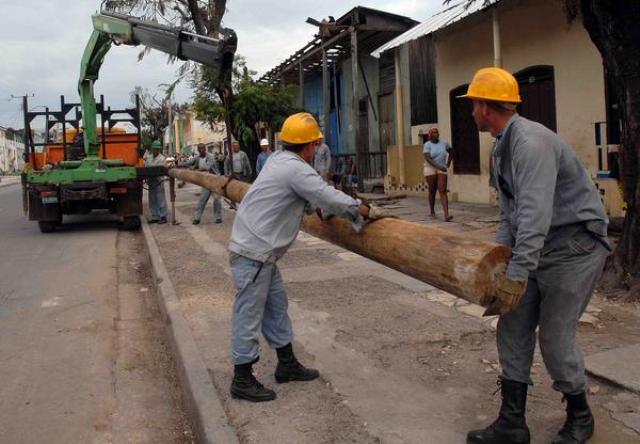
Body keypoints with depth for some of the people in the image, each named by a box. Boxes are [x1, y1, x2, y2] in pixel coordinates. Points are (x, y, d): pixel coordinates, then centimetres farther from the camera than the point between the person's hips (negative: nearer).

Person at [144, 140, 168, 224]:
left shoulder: (161, 158, -5)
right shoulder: (149, 157, 14)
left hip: (158, 181, -6)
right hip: (150, 182, 6)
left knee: (161, 200, -3)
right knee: (152, 201, 9)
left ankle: (163, 217, 2)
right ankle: (155, 217, 16)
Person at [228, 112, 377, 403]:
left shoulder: (279, 161, 11)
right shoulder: (295, 169, -18)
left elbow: (306, 201, 22)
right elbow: (330, 198, -18)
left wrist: (321, 207, 19)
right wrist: (361, 209, -4)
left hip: (260, 251, 10)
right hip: (252, 253, -10)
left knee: (276, 305, 17)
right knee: (249, 314, -2)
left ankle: (287, 364, 28)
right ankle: (242, 381, 8)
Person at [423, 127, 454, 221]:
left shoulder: (443, 143, 3)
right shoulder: (427, 145, -8)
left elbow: (451, 152, 21)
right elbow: (428, 159, -20)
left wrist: (448, 164, 12)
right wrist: (438, 166, -28)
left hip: (442, 170, 2)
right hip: (430, 169, -2)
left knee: (443, 191, -11)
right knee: (432, 191, 9)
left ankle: (446, 215, -21)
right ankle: (432, 211, 31)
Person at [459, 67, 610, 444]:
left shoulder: (531, 142, -23)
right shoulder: (503, 147, 9)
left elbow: (535, 213, -31)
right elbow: (510, 213, 13)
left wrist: (518, 274, -32)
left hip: (575, 246, -9)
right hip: (539, 246, 9)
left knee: (555, 336, -3)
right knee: (513, 329, 4)